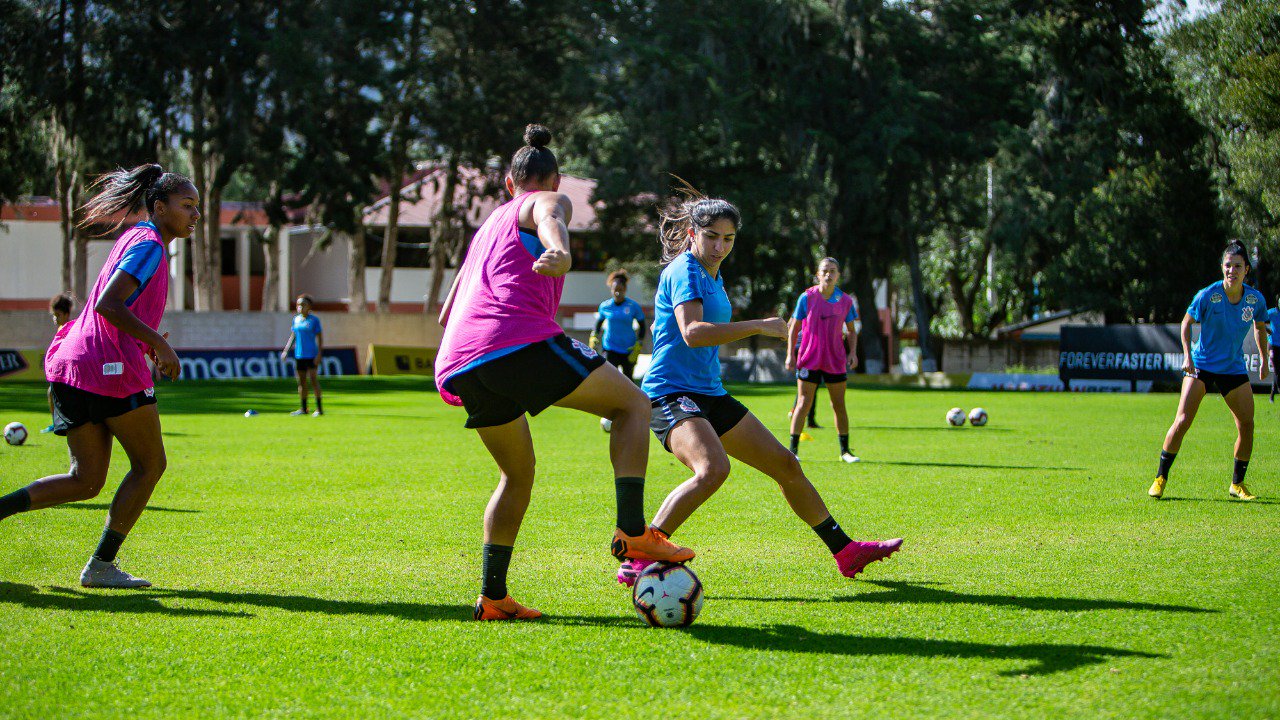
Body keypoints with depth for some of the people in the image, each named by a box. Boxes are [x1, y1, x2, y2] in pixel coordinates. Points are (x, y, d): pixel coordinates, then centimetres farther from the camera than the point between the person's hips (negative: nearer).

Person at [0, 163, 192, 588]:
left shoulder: (134, 239, 22)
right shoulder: (149, 245, -8)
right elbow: (108, 305, -20)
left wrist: (146, 344, 20)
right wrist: (157, 344, -19)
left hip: (71, 364, 9)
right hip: (113, 369, -9)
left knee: (85, 481, 10)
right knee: (150, 465, 6)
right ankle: (101, 566, 7)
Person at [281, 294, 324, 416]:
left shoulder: (314, 320, -4)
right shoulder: (296, 319, 11)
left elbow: (320, 338, -4)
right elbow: (292, 336, 18)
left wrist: (319, 354, -11)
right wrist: (286, 351, 12)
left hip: (311, 355, -5)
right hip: (299, 355, 5)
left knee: (313, 380, -9)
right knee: (301, 382, 8)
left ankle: (319, 408, -5)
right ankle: (303, 408, 15)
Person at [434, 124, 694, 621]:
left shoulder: (492, 221, 33)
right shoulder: (550, 201, 13)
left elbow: (446, 314, 40)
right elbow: (551, 222, -16)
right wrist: (559, 253, -37)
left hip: (458, 365, 7)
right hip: (520, 341, -7)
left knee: (518, 473, 22)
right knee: (633, 404, 6)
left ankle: (492, 595, 14)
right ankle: (631, 532, -8)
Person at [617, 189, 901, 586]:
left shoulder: (713, 276, 17)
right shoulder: (685, 270, -12)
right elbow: (692, 333, -27)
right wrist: (758, 326, -26)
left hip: (710, 394, 10)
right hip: (671, 394, -10)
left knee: (786, 465, 11)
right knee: (713, 468, -35)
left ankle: (846, 552, 24)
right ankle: (637, 561, -31)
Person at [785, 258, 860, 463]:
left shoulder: (845, 301, 3)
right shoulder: (807, 298, -3)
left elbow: (851, 331, 12)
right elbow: (793, 328, 3)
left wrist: (852, 352, -3)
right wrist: (790, 354, -4)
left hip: (835, 361, 2)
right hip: (809, 360, -2)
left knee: (839, 406, 7)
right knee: (803, 404, -6)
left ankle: (845, 450, 16)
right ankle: (793, 449, 0)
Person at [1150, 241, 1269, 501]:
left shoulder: (1255, 299, -6)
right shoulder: (1207, 295, -15)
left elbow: (1259, 327, 15)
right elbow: (1186, 323, -2)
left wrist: (1264, 359, 13)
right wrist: (1187, 356, -12)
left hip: (1234, 369, 3)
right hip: (1201, 364, -3)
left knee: (1247, 424, -5)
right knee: (1183, 420, -13)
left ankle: (1237, 483, 11)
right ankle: (1160, 478, -2)